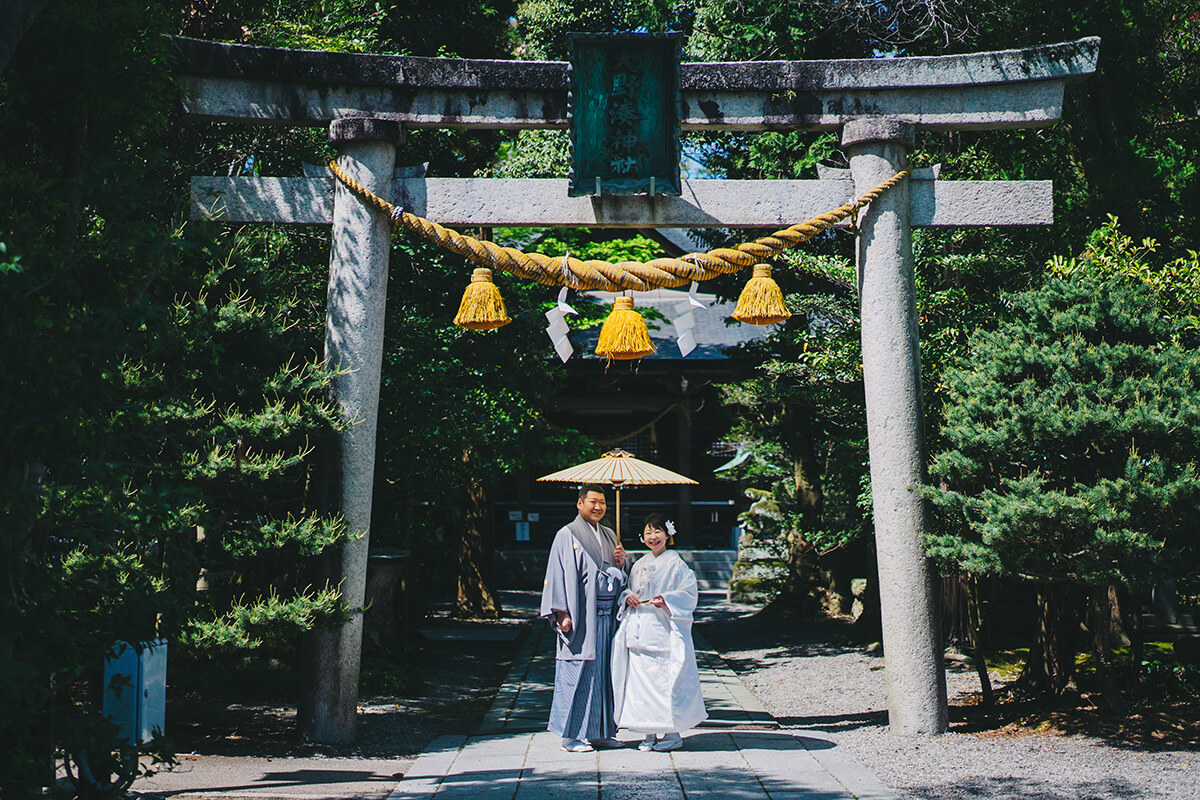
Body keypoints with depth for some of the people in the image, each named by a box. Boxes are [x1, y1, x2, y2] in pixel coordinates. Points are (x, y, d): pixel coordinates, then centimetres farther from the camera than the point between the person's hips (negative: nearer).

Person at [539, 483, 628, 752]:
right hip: (581, 617, -6)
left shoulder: (609, 536, 17)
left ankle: (600, 731, 16)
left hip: (607, 616, 6)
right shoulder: (567, 535, -2)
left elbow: (621, 578, 21)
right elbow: (558, 575, -8)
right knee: (577, 672, -5)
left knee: (603, 672, 8)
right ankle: (572, 735, 2)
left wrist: (621, 563, -1)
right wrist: (562, 614, -16)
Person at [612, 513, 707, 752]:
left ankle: (672, 734, 4)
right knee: (641, 679, 3)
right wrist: (627, 598, 0)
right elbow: (627, 590, 22)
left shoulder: (676, 564, -2)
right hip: (638, 631, 6)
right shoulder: (639, 565, 16)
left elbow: (689, 594, -7)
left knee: (665, 680, -6)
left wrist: (666, 600, -20)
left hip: (664, 630, -6)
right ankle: (650, 734, 11)